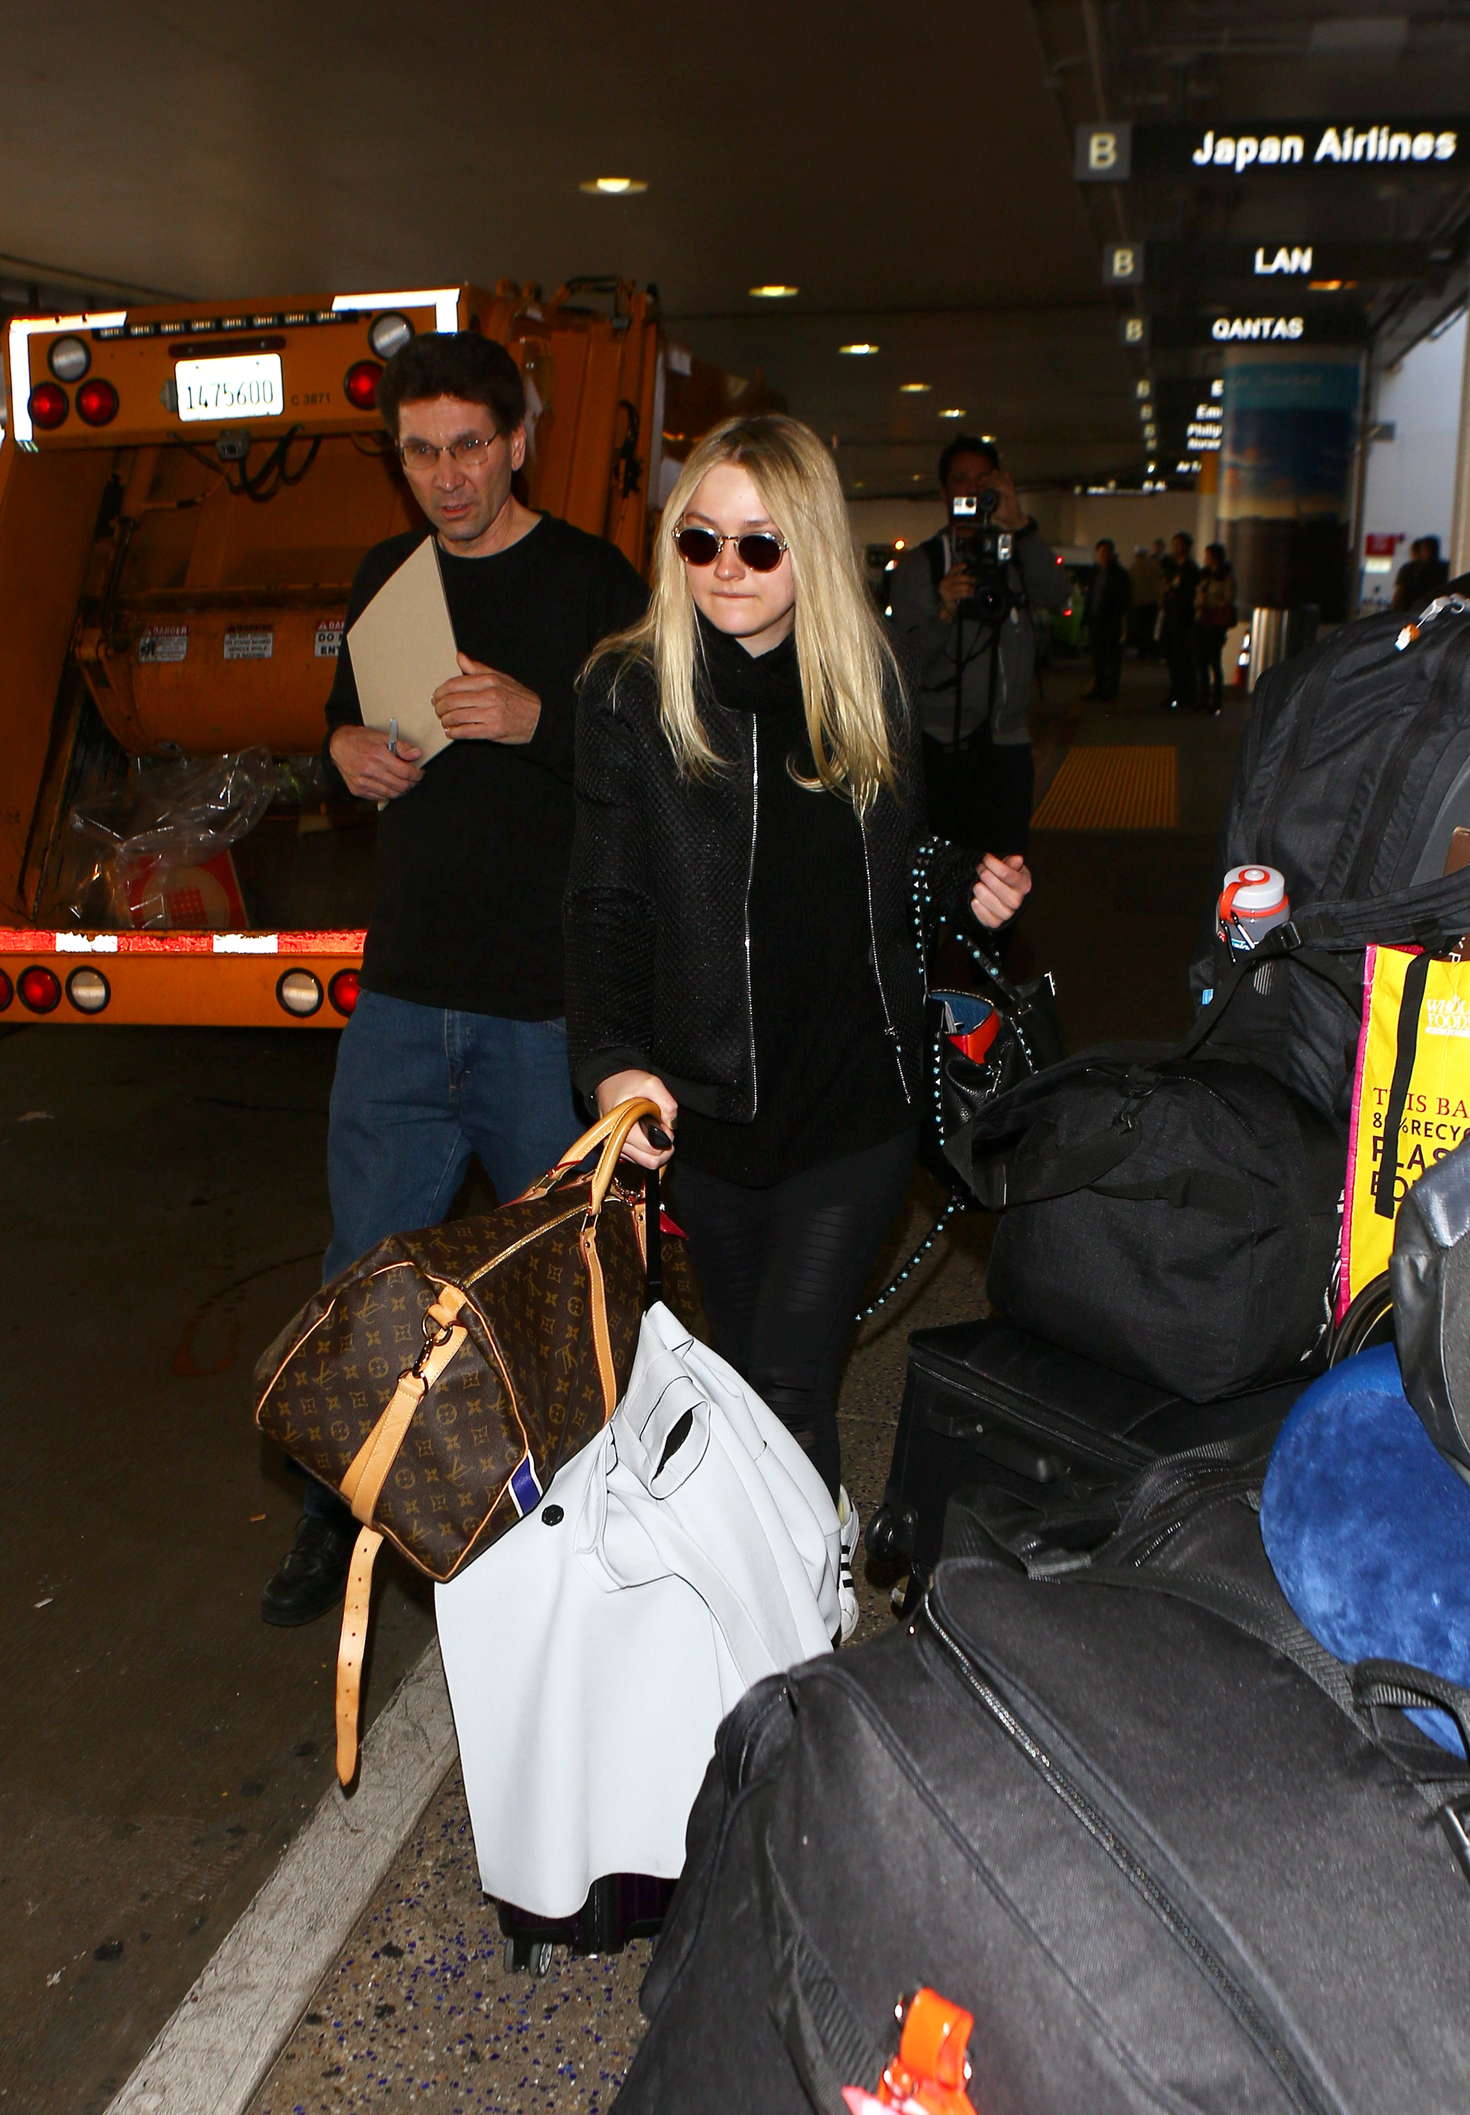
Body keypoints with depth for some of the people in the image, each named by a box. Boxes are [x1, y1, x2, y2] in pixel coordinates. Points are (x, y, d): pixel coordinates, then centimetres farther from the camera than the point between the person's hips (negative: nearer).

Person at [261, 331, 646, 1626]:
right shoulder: (387, 577, 13)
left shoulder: (592, 583, -4)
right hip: (404, 985, 5)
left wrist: (539, 718, -24)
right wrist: (347, 747, 2)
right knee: (366, 1261, 9)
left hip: (548, 998, -4)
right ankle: (344, 1517, 27)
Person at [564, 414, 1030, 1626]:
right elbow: (608, 905, -8)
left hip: (859, 1089, 0)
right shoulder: (634, 693, -5)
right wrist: (613, 1059, -23)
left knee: (788, 1376, -5)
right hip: (710, 1101, 0)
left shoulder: (870, 679, 3)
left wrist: (971, 884, -5)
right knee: (749, 1370, 15)